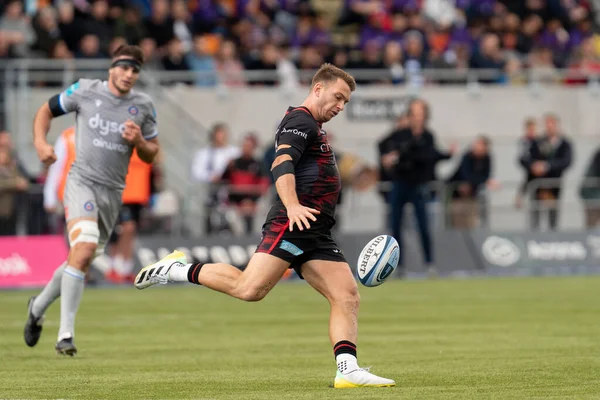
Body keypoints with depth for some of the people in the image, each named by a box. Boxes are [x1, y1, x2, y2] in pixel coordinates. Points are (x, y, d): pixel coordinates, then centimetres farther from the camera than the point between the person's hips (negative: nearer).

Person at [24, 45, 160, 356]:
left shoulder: (143, 106, 4)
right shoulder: (85, 91, -3)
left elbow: (150, 156, 13)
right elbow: (45, 111, 11)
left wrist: (139, 141, -10)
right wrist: (40, 142, -7)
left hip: (113, 191, 5)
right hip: (82, 181, -4)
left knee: (82, 260, 12)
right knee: (84, 250, -25)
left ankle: (38, 307, 39)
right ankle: (65, 335, -23)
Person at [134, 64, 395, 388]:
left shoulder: (312, 128, 28)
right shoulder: (300, 121, -4)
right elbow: (281, 166, -21)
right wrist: (292, 206, -36)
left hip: (316, 237, 10)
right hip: (290, 227, -10)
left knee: (347, 298, -3)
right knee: (249, 289, -23)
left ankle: (348, 370, -12)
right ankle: (177, 270, -7)